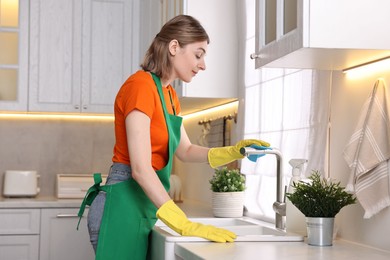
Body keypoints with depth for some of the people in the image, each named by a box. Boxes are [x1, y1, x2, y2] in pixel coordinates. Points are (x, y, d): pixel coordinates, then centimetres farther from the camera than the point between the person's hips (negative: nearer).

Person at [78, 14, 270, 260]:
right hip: (123, 206, -9)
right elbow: (140, 168, -25)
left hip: (144, 206, 10)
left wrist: (234, 151, 8)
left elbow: (185, 150, 22)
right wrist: (186, 226, -29)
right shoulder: (141, 85, -17)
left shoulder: (169, 93, 12)